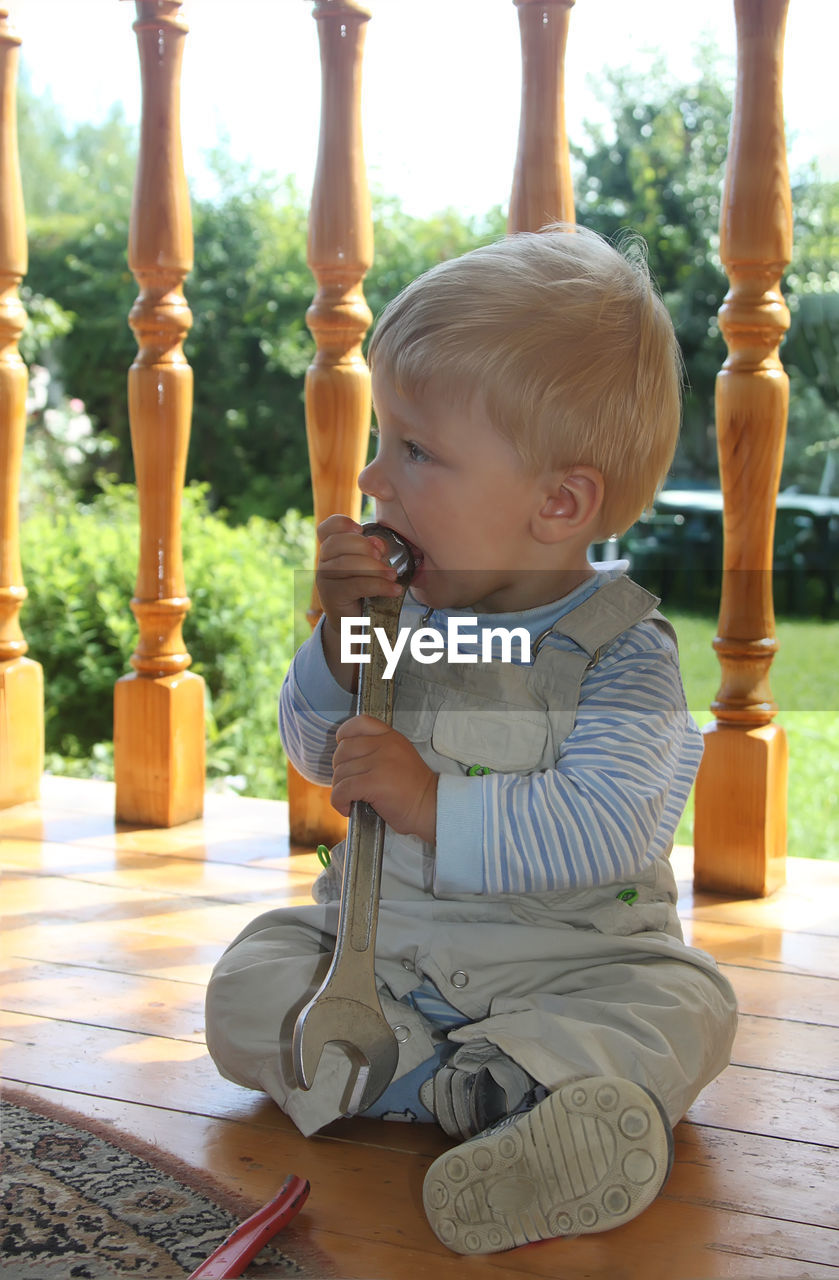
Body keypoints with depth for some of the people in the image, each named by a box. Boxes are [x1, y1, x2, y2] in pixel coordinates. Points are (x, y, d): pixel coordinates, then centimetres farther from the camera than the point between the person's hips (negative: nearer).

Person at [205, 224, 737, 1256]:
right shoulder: (406, 605, -1)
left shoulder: (621, 648, -15)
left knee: (682, 1009, -26)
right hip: (378, 937, 5)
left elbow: (609, 828, -27)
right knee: (246, 992, -14)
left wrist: (433, 805, -30)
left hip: (571, 961, -4)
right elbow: (317, 752, 4)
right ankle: (506, 1089, -24)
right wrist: (340, 642, -15)